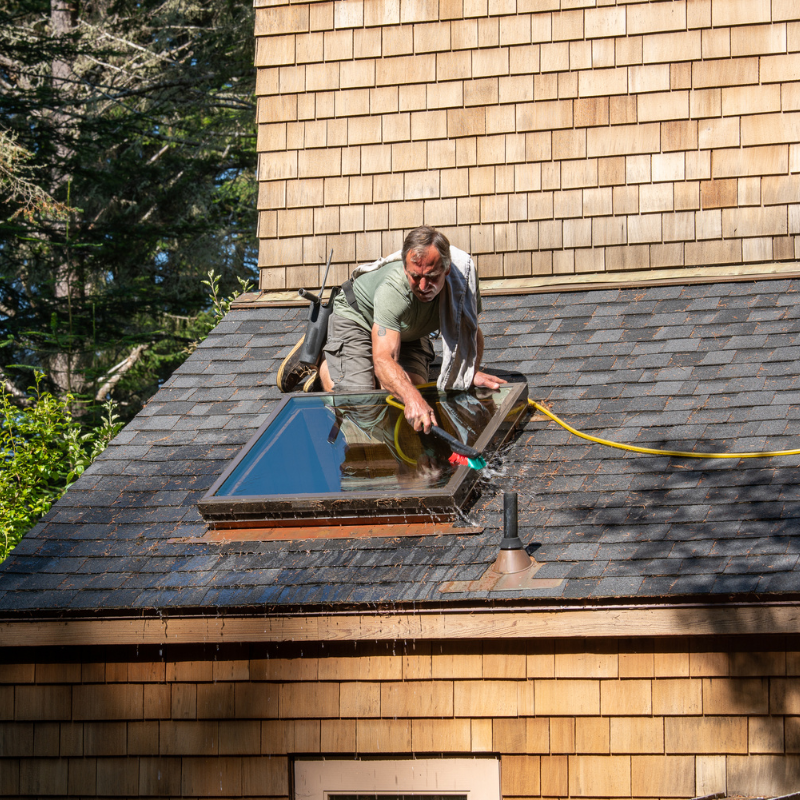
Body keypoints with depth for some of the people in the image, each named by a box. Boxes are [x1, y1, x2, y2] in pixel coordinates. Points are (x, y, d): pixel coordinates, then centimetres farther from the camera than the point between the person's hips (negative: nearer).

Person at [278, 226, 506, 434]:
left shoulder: (462, 278, -32)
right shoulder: (393, 290, -45)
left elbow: (470, 331, -13)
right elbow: (383, 360, -52)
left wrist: (473, 372, -30)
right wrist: (412, 398, -69)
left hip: (409, 332, 5)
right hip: (357, 318, -5)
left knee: (414, 384, -14)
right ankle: (320, 358, 14)